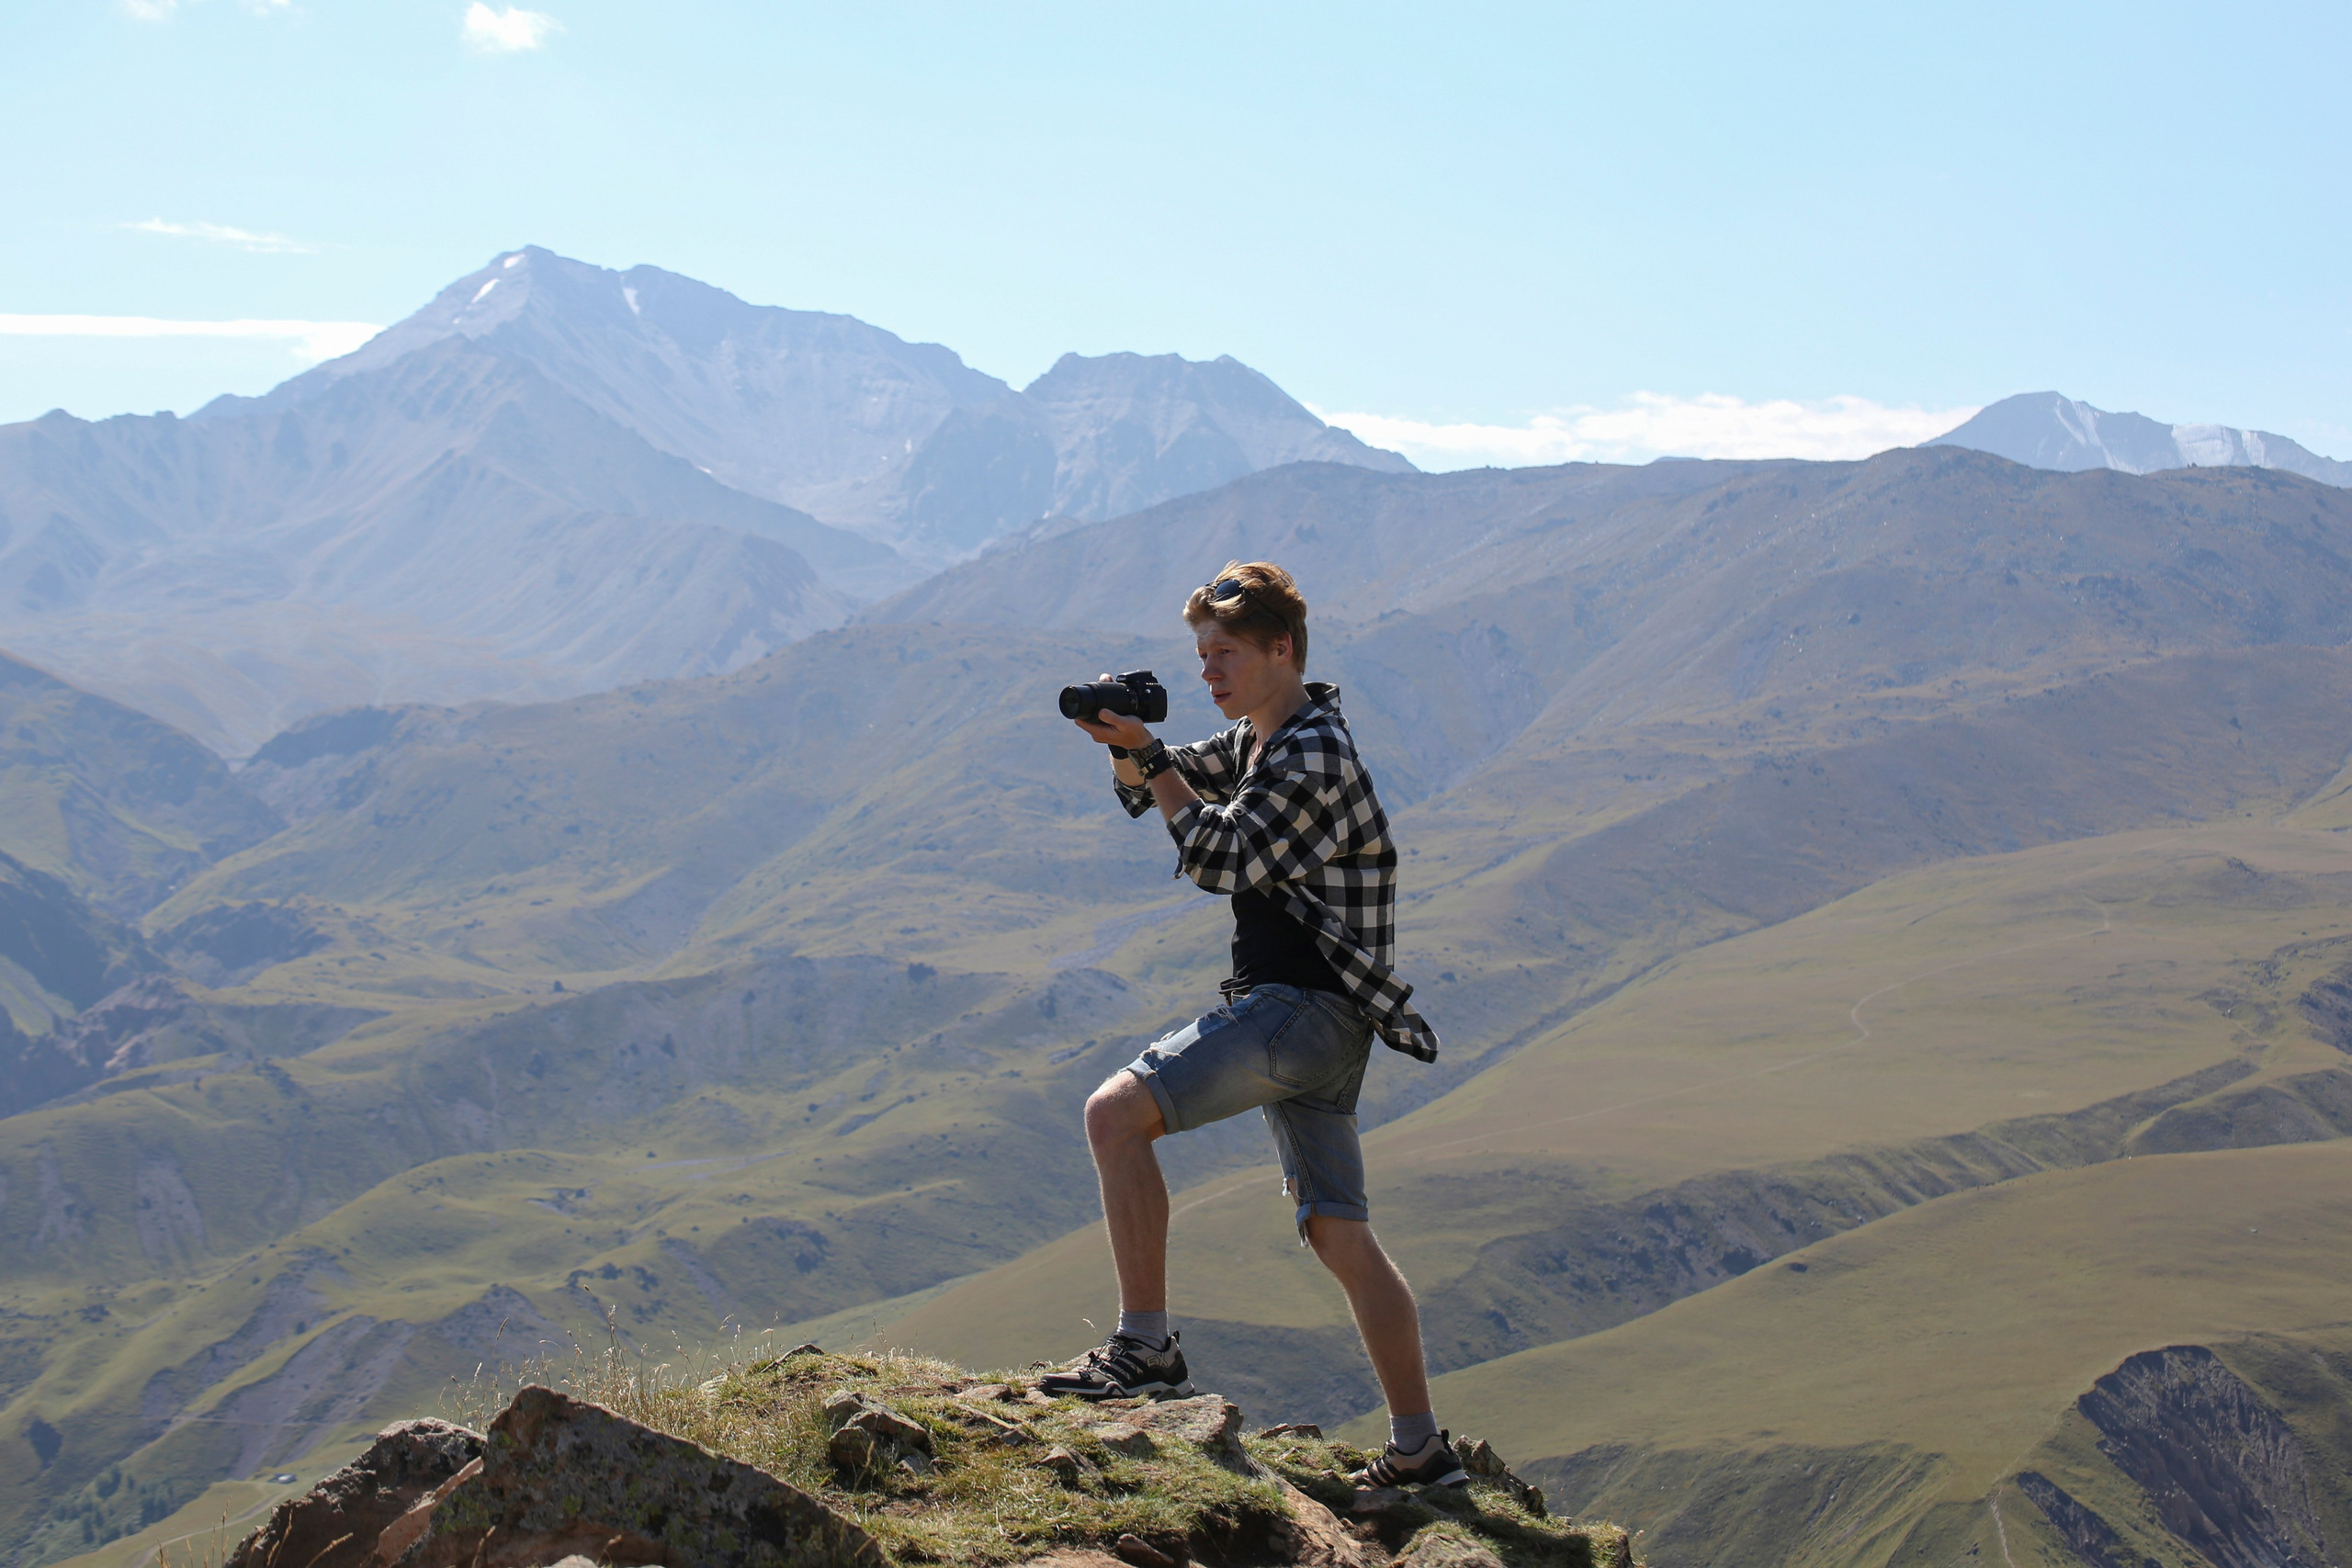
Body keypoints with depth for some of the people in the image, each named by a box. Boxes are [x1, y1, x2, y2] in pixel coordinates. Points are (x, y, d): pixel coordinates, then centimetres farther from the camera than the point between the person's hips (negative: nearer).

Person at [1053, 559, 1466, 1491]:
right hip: (1306, 1017, 10)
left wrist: (1151, 762, -13)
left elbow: (1221, 859, -17)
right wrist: (1130, 747, 0)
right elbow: (1150, 787, 22)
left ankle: (1146, 1349, -15)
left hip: (1299, 1010, -10)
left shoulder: (1314, 757, -13)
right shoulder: (1261, 740, 18)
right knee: (1339, 1235, 9)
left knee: (1116, 1114, -16)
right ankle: (1420, 1453, 11)